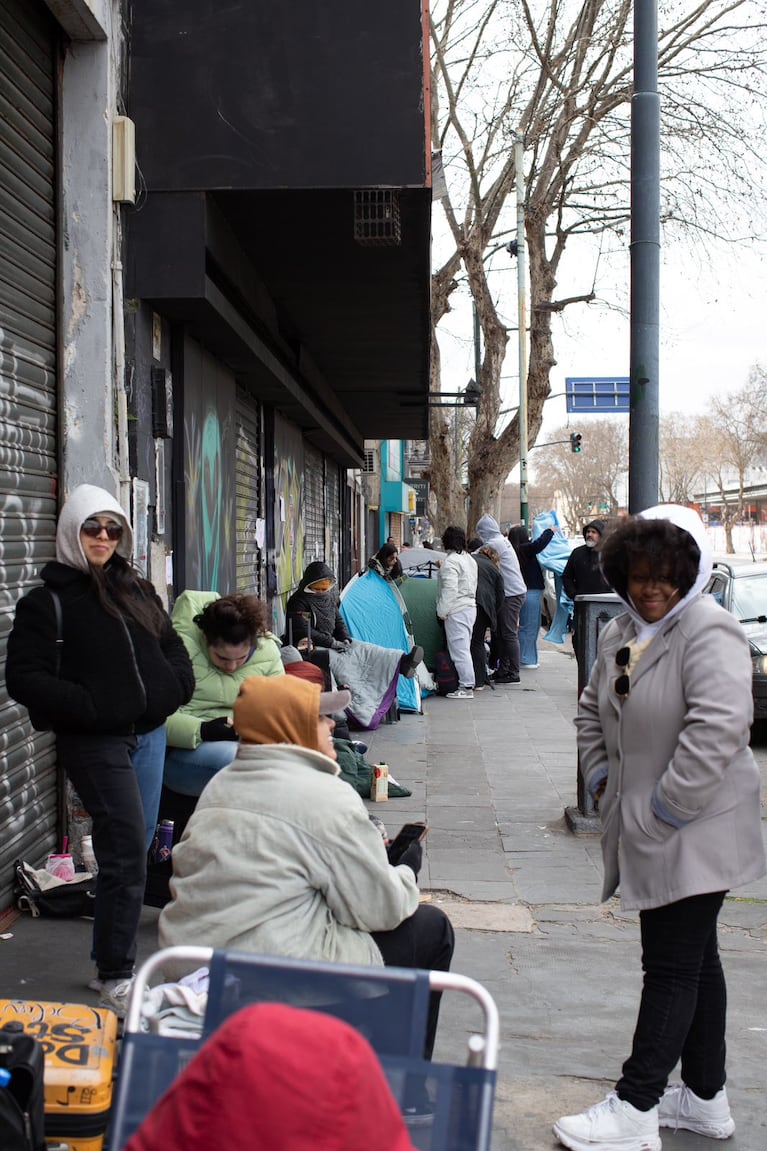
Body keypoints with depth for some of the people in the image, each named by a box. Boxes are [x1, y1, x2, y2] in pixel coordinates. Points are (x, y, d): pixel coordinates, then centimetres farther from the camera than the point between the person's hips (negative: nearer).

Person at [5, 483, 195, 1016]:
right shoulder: (47, 601, -4)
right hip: (95, 742, -6)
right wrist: (87, 706, -18)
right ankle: (115, 975, 5)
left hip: (148, 733, 6)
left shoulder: (138, 591, 14)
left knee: (130, 851, 11)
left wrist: (176, 687, 3)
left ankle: (112, 960, 25)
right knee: (128, 855, -8)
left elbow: (173, 646, 23)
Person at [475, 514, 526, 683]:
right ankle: (503, 669, 17)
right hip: (513, 593, 10)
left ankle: (513, 674, -5)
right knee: (500, 633, 12)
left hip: (511, 595, -10)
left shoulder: (495, 543, -12)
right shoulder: (502, 541, 18)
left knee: (509, 634, -7)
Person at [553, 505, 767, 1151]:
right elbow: (593, 715, 22)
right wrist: (603, 783, 9)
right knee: (694, 960, 17)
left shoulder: (709, 631, -16)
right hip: (645, 830, 9)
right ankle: (705, 1099, 29)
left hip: (695, 834, -9)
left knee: (674, 968, -1)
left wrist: (660, 815, -21)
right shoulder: (620, 634, 11)